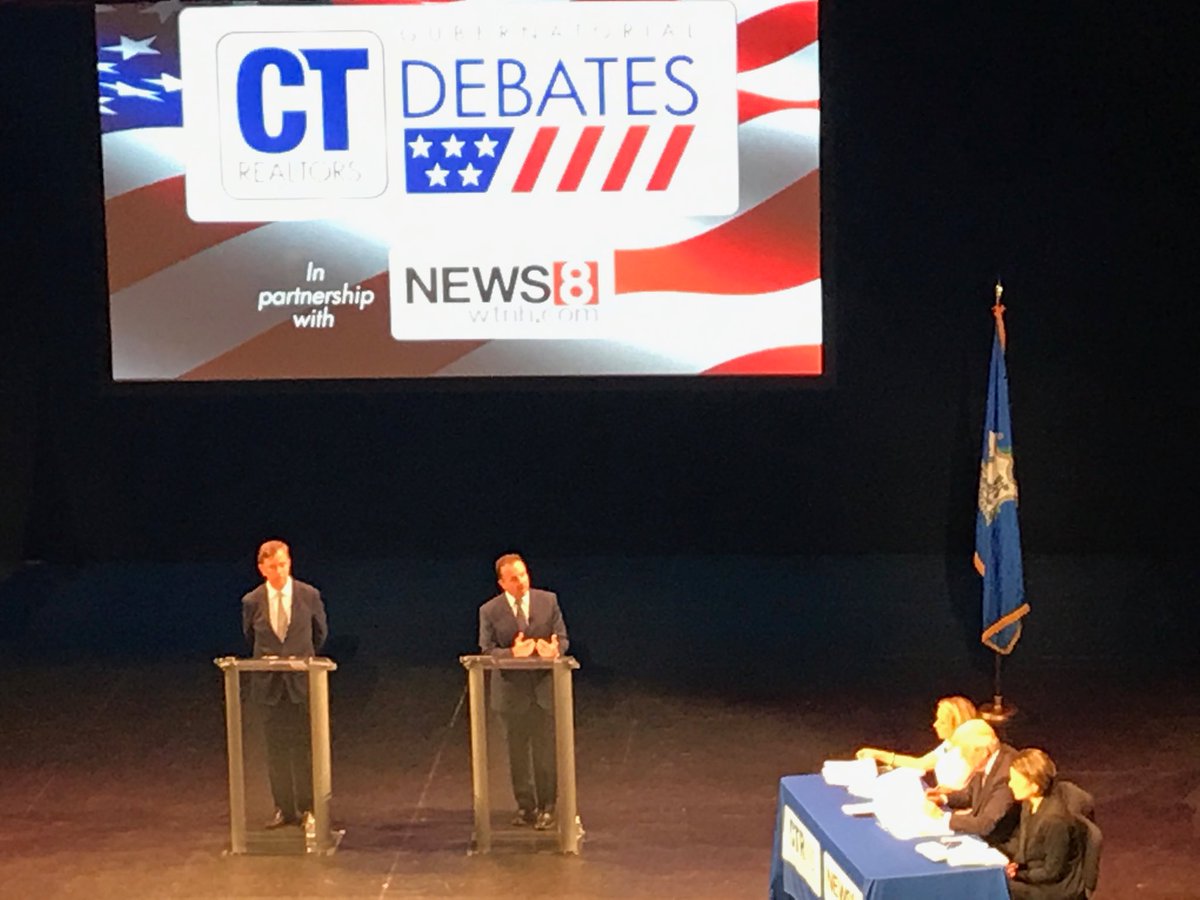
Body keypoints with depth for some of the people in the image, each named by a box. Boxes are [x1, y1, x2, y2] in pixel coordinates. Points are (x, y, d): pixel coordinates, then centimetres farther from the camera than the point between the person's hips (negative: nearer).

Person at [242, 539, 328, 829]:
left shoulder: (309, 596, -5)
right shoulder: (252, 602, -3)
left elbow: (320, 632, 11)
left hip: (301, 682, -1)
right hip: (269, 684, 1)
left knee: (304, 748, 2)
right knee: (276, 750, 6)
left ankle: (307, 808, 10)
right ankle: (284, 808, 15)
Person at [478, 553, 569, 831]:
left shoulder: (548, 601, -2)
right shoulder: (490, 611, -6)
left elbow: (562, 638, 1)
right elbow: (486, 650, -8)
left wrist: (555, 650, -23)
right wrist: (513, 653, -27)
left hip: (545, 687, 0)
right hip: (512, 691, 0)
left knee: (546, 750, 4)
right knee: (518, 751, 11)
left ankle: (547, 807, 16)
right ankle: (525, 806, 25)